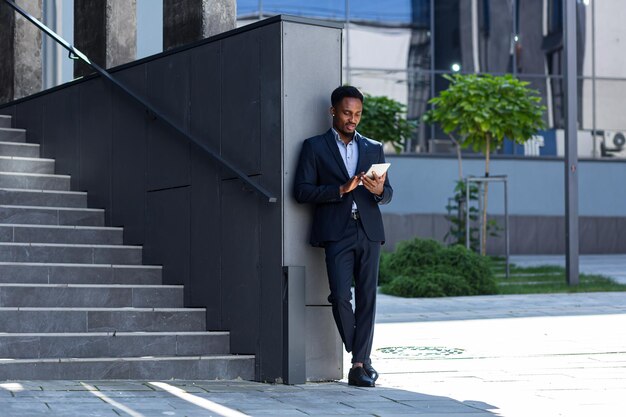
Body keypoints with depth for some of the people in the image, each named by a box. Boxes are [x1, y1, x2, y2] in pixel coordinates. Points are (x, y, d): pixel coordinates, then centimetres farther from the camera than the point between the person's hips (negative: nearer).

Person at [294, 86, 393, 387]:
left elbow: (387, 194, 15)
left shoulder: (374, 148, 17)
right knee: (340, 296, -14)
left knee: (367, 298, -1)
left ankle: (360, 363, 3)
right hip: (337, 233, -3)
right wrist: (341, 189, -13)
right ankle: (361, 358, 6)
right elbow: (302, 191, -2)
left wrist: (379, 190, -9)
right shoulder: (314, 147, 7)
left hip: (368, 232, 3)